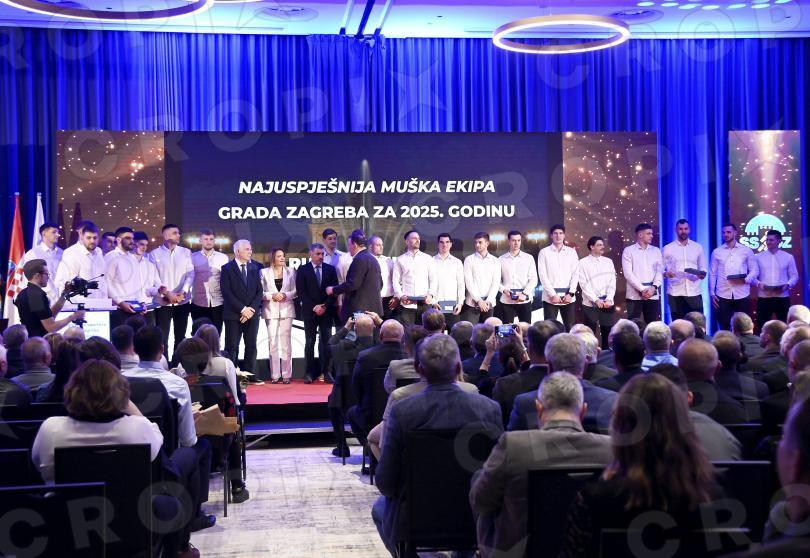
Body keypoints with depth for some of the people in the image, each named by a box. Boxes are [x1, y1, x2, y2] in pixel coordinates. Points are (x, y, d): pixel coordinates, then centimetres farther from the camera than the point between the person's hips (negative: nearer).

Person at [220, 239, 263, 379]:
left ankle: (251, 374, 9)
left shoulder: (255, 268, 10)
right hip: (233, 315, -4)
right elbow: (227, 293, -9)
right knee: (232, 347, -2)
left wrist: (252, 309, -7)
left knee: (251, 346, 5)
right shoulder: (227, 268, -2)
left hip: (252, 313, 4)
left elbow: (259, 291, 7)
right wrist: (242, 309, -14)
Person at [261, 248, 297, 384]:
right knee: (273, 342, -1)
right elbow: (260, 292, 2)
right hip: (271, 310, -1)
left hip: (286, 310, 1)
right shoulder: (264, 272, 3)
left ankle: (286, 374, 6)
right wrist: (272, 296, -14)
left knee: (286, 342, 2)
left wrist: (285, 295, -13)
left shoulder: (290, 272, 6)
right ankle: (275, 375, 3)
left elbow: (295, 291, 5)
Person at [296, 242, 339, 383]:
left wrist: (325, 306, -6)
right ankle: (310, 373, 2)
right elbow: (301, 292, -3)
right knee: (310, 342, 0)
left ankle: (325, 371, 1)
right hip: (309, 311, -1)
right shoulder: (302, 270, 3)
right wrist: (314, 307, -10)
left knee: (326, 341, -2)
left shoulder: (330, 269, 8)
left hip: (327, 310, 1)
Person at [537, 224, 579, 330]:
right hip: (550, 297, -2)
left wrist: (571, 293, -8)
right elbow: (543, 275, -4)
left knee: (570, 328, 2)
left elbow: (575, 274, 4)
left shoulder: (572, 252, 9)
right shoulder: (544, 252, 3)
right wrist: (553, 294, -11)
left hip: (568, 297, 2)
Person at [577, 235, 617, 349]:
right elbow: (584, 284, -6)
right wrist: (596, 300, -13)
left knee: (608, 332, 4)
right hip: (590, 304, -3)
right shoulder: (583, 263, 0)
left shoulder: (608, 261, 11)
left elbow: (612, 282, 5)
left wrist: (609, 299, -8)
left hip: (608, 303, 3)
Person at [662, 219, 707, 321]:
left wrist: (702, 274, -8)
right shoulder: (667, 248, 5)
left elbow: (703, 268, 15)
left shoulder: (698, 247, 11)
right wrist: (666, 273, -18)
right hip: (675, 293, -1)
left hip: (694, 292, 1)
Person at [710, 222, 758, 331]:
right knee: (723, 327, 0)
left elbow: (754, 270, 6)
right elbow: (712, 274, 9)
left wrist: (746, 279, -14)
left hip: (742, 295, 0)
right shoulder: (716, 252, 9)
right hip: (723, 295, 1)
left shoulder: (746, 250, 7)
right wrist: (712, 293, 2)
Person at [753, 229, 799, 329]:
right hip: (764, 297, 0)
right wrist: (758, 284, -15)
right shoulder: (758, 257, 7)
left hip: (782, 297, 0)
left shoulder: (788, 257, 8)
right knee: (762, 325, 1)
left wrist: (788, 285, -12)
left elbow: (794, 276, 7)